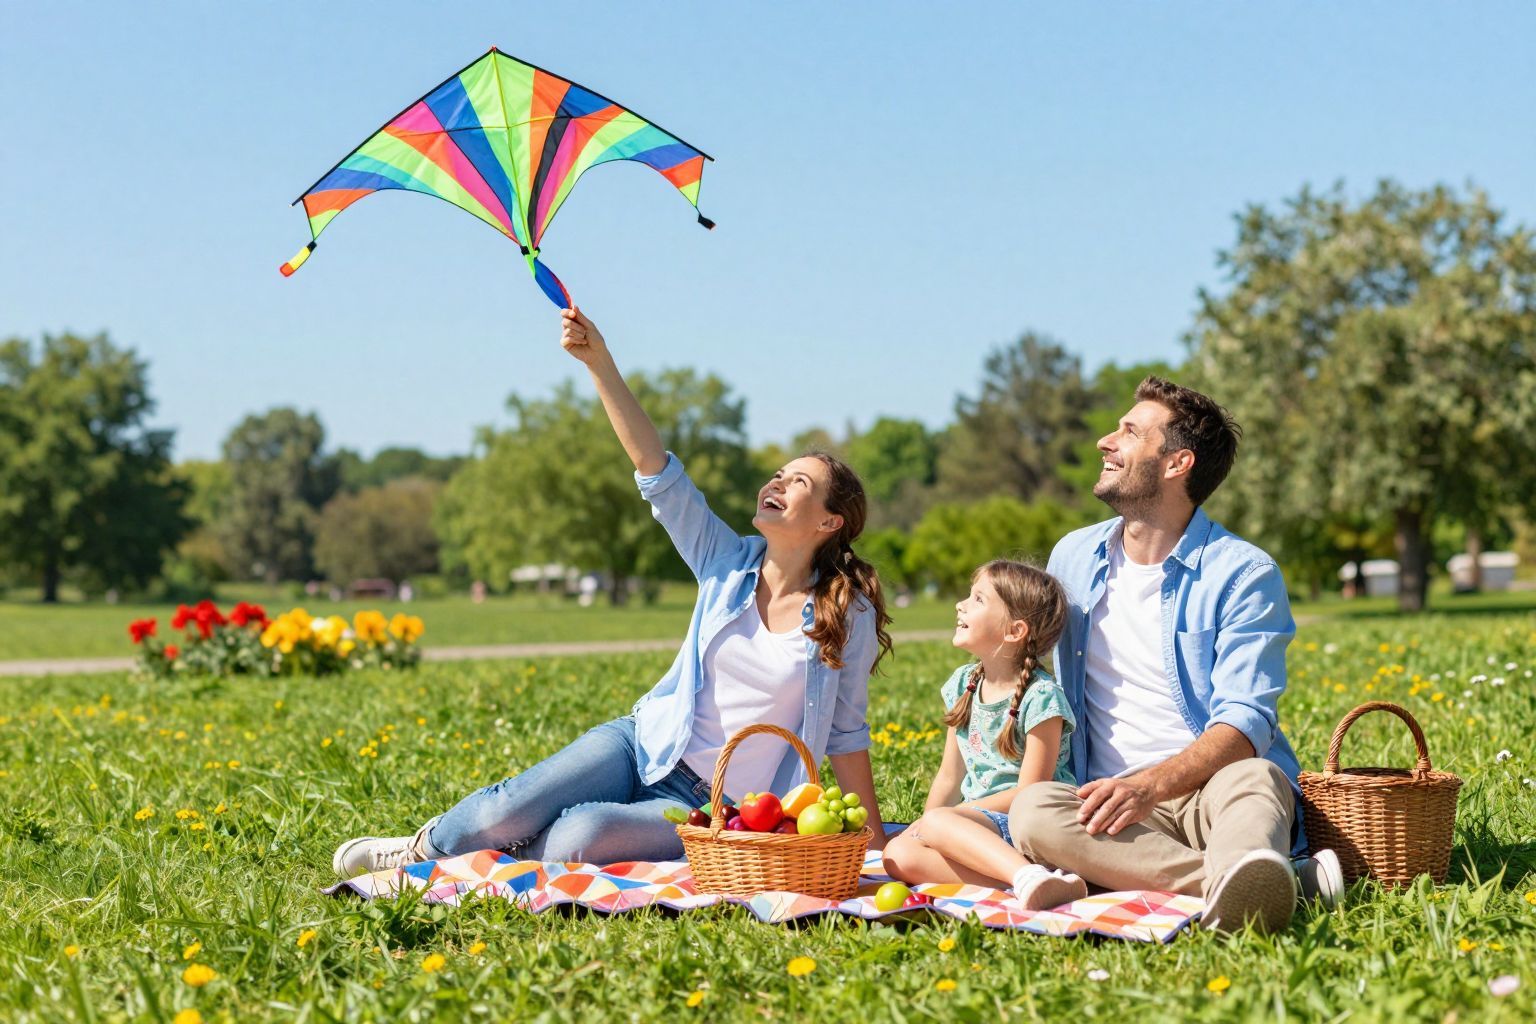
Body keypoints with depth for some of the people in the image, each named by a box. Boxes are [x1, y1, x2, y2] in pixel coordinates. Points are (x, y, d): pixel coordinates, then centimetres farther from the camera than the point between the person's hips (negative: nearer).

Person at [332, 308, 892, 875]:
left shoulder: (847, 616, -5)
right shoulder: (729, 564, 3)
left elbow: (845, 731, 4)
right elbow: (656, 467, -4)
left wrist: (876, 841, 4)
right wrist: (599, 362, -13)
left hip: (704, 810, -3)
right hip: (645, 746, 3)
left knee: (581, 837, -32)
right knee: (508, 812, -21)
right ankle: (426, 844, 9)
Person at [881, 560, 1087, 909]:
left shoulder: (1040, 696, -11)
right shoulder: (963, 684, 12)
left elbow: (1029, 792, -14)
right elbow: (949, 777, 16)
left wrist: (941, 820, -14)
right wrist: (926, 822, 2)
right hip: (980, 830, 7)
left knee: (937, 822, -30)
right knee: (899, 855, -19)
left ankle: (1030, 878, -48)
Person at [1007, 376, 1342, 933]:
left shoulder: (1244, 573, -2)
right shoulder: (1072, 557, 15)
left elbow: (1244, 726, -12)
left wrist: (1151, 784, -30)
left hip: (1213, 788, -3)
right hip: (1113, 803, 3)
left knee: (1252, 777, -37)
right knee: (1032, 810, -31)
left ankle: (1242, 881, -73)